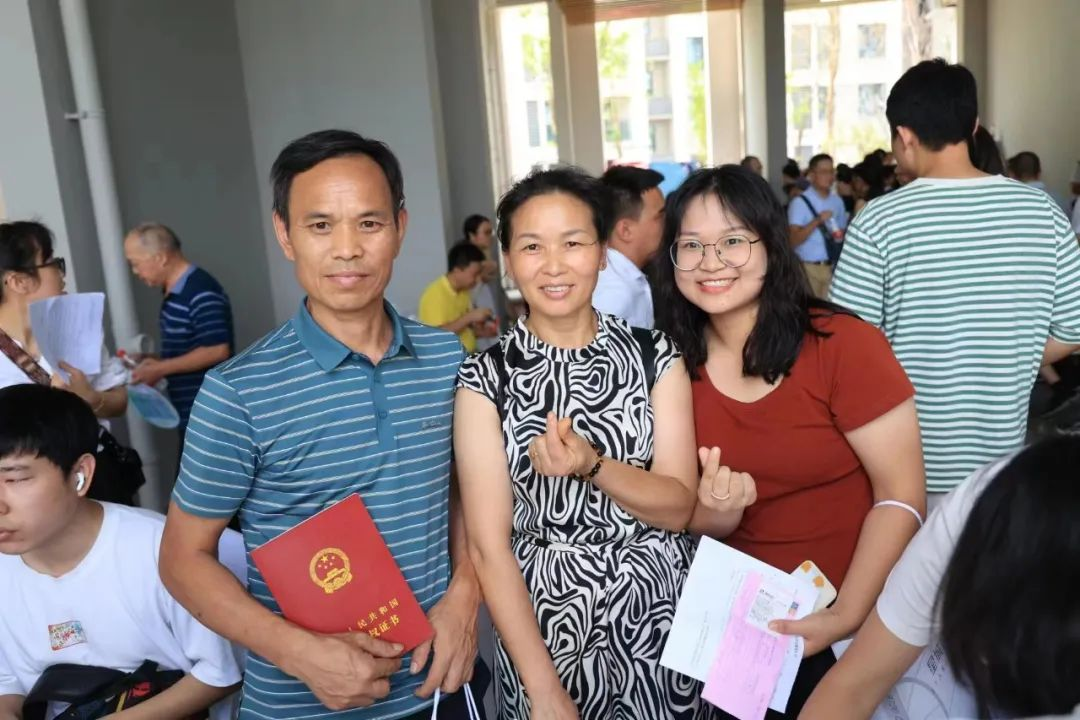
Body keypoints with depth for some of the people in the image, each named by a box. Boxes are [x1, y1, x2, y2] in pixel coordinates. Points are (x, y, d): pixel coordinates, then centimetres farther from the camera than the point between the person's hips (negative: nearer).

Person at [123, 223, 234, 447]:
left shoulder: (201, 292, -18)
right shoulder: (174, 293, 13)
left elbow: (217, 351, -24)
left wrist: (161, 369, -18)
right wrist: (155, 363, 7)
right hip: (191, 411, 10)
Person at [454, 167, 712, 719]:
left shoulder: (655, 356, -4)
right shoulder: (485, 378, -9)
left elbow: (679, 507, -6)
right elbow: (489, 546, -11)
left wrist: (591, 464, -24)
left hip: (660, 616, 2)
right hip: (544, 620, -2)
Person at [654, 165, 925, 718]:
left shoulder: (844, 344, -19)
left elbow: (902, 497, -17)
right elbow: (695, 520, 0)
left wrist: (845, 617, -24)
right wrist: (718, 514, -22)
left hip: (861, 612, -3)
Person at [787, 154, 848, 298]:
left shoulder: (837, 201, 10)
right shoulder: (800, 202, -6)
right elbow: (793, 240, -14)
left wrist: (840, 235, 0)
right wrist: (817, 221, -23)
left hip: (832, 267, 4)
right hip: (808, 268, -4)